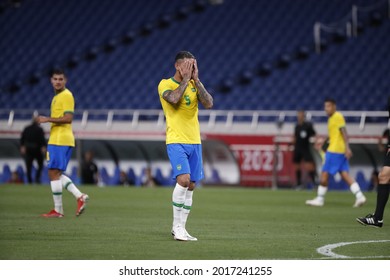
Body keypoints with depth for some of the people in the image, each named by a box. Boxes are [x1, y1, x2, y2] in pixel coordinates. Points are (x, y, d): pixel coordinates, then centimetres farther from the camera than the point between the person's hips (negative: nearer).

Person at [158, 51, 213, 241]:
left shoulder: (194, 84, 11)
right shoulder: (165, 84, -3)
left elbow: (209, 104, -5)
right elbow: (173, 98, -25)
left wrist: (196, 79, -7)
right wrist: (185, 79, -14)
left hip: (194, 141, 6)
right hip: (176, 141, -6)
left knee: (191, 185, 5)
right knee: (183, 179, -21)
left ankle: (180, 228, 14)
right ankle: (177, 226, -12)